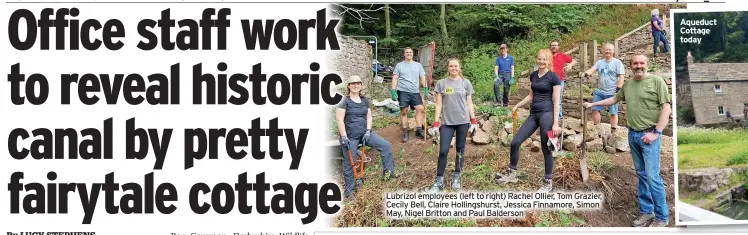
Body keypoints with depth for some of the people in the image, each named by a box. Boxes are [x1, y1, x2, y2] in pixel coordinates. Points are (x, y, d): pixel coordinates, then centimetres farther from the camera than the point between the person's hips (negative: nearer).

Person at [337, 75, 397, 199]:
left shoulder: (365, 101, 9)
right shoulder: (345, 101, -7)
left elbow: (369, 116, 8)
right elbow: (340, 119, -12)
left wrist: (368, 131, -6)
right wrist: (344, 136, -18)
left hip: (364, 133, 5)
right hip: (350, 136, -5)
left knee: (386, 145, -6)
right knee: (349, 163, 0)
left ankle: (388, 171, 4)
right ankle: (349, 189, 12)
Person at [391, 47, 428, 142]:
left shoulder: (418, 65, 12)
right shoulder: (399, 65, 6)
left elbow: (423, 77, 9)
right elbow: (395, 78, 3)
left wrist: (426, 88, -4)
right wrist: (393, 91, -7)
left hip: (415, 92, 2)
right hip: (403, 92, -2)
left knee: (420, 109, -8)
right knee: (404, 112, 0)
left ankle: (419, 130, 2)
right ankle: (405, 133, 8)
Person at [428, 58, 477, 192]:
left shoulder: (466, 83, 4)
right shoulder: (441, 83, 4)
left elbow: (469, 103, 7)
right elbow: (439, 104, 4)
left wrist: (473, 121, 1)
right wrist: (436, 123, -2)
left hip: (463, 121, 0)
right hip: (447, 122, 0)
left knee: (460, 150, 7)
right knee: (443, 151, -5)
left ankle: (456, 177, 19)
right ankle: (439, 181, 1)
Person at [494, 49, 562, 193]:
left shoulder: (553, 77, -6)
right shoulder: (533, 76, 13)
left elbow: (556, 101, -8)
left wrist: (556, 123, -12)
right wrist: (517, 105, 17)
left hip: (547, 114, -6)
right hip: (533, 114, 6)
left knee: (546, 148, -2)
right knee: (515, 142, 0)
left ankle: (548, 182, 9)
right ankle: (511, 173, 14)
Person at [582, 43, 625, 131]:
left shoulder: (617, 62, -2)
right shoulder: (599, 62, 10)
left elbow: (621, 77, -7)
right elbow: (592, 69, -4)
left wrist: (618, 90, -16)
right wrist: (586, 73, -28)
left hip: (612, 93, -5)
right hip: (599, 92, 5)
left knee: (613, 112, 1)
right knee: (595, 109, 4)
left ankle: (614, 130, 8)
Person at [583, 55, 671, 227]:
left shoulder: (657, 81, -7)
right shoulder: (627, 84, 11)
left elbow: (666, 108, -10)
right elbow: (615, 99, 29)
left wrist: (656, 132, -16)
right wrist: (593, 104, 30)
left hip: (650, 135, -6)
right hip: (633, 135, 6)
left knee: (652, 177, -8)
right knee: (641, 175, 11)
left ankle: (661, 217, 2)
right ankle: (646, 211, 19)